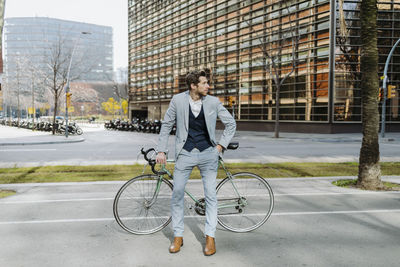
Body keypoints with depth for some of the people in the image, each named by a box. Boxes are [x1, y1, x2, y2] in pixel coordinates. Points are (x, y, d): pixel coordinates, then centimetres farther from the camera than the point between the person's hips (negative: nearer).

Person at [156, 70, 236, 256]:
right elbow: (166, 125, 6)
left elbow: (231, 124, 9)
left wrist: (221, 145, 2)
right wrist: (161, 150, 2)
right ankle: (178, 236, 16)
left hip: (208, 153, 0)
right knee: (177, 193, 1)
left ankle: (210, 237, 14)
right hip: (185, 153, 0)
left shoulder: (213, 102, -1)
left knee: (210, 195, 2)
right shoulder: (178, 100, -2)